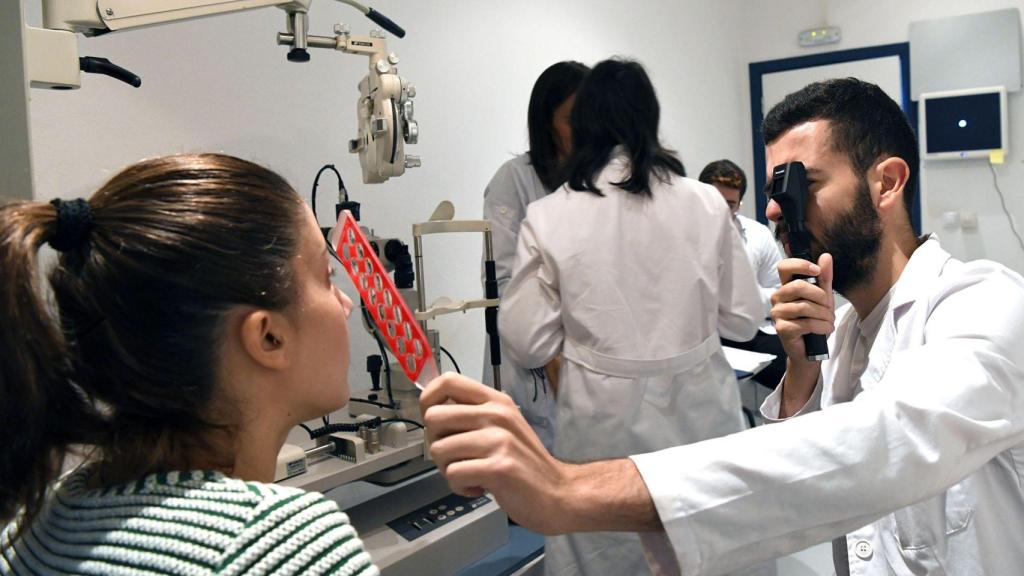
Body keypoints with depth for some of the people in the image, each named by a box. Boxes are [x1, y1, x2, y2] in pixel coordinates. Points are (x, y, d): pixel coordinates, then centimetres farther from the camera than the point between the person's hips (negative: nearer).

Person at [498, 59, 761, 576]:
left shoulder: (548, 217, -10)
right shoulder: (705, 203, -5)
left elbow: (527, 344, -7)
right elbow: (742, 320, 2)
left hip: (606, 424, -1)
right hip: (697, 412, 2)